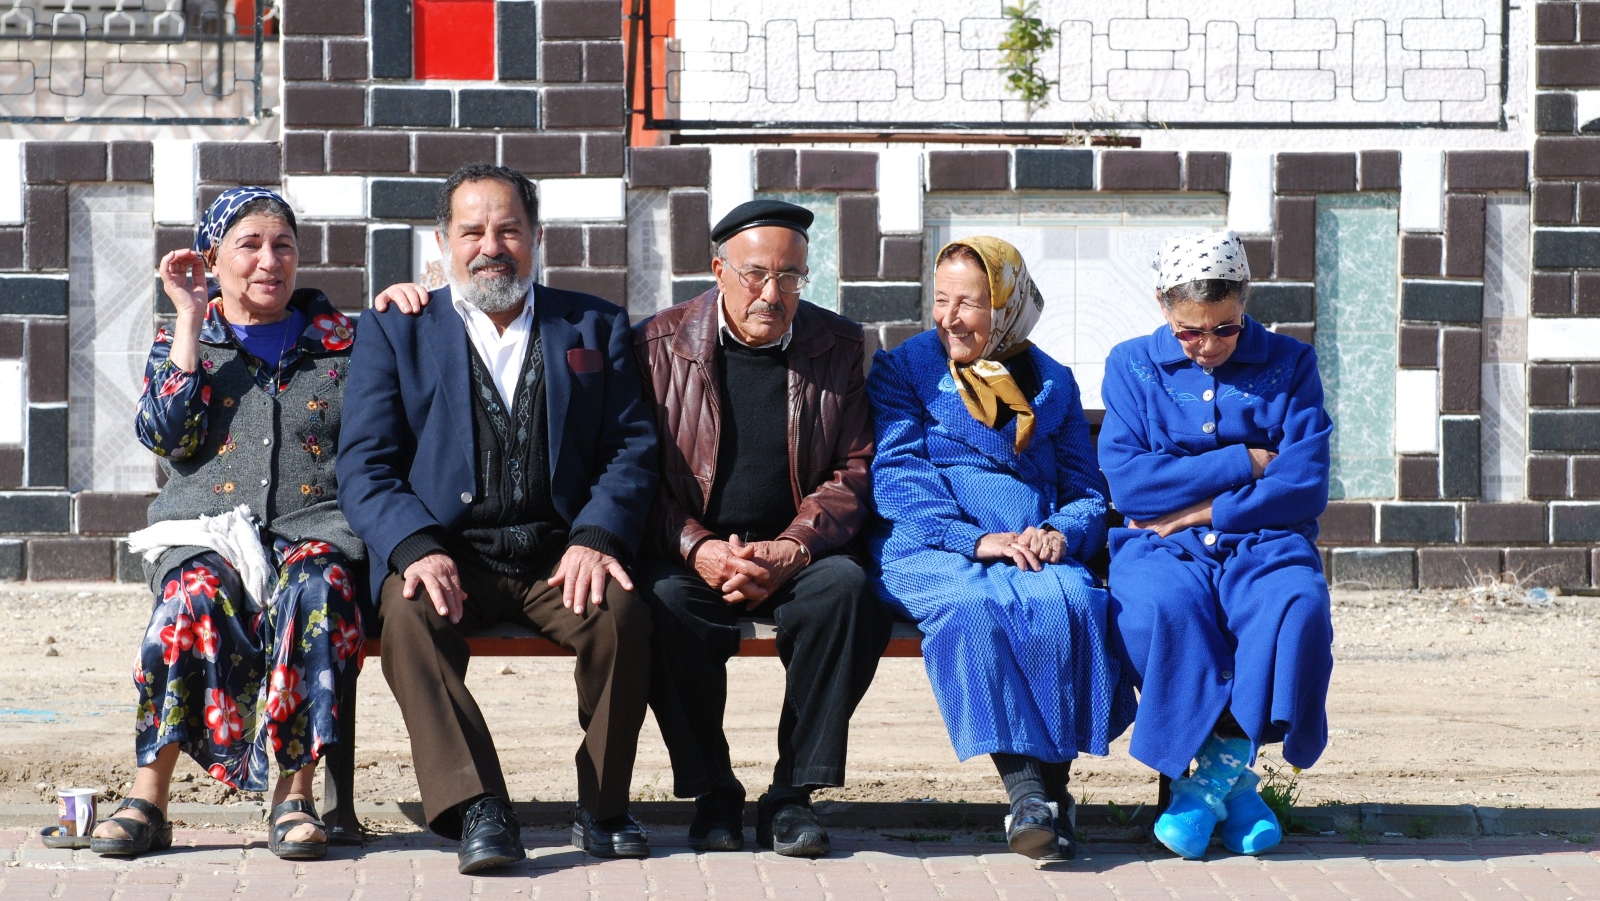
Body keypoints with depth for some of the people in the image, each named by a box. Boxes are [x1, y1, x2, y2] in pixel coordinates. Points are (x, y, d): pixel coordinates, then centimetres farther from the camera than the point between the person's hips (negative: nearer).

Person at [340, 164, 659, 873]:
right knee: (409, 615, -33)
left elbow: (631, 447, 7)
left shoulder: (595, 327, 16)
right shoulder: (393, 333, 12)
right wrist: (416, 548, -17)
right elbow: (364, 467, 3)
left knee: (622, 611, -30)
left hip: (559, 555, 1)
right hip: (448, 555, 0)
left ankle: (603, 809, -13)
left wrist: (596, 537, -13)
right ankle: (476, 811, -33)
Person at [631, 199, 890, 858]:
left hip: (799, 551, 1)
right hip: (692, 550, -1)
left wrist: (791, 550, -15)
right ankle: (711, 792, -15)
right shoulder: (660, 345, 3)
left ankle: (793, 794, -20)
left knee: (845, 589, -32)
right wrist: (699, 550, -18)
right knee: (666, 603, -34)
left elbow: (853, 474, 4)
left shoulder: (839, 349, 7)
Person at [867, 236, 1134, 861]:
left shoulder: (1050, 383, 21)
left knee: (1071, 601, -35)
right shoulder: (903, 371, 14)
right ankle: (1026, 790, -41)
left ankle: (1053, 788, -31)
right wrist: (977, 539, -16)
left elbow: (1087, 491, 15)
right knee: (972, 606, -38)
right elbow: (897, 480, -1)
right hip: (928, 551, -2)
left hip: (1035, 553, 2)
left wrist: (1062, 532, -10)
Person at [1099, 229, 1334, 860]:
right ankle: (1233, 779, -24)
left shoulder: (1288, 365, 9)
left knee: (1299, 604, -35)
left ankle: (1216, 772, -24)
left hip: (1263, 544, 0)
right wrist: (1244, 463, -6)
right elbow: (1127, 480, -5)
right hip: (1160, 548, 0)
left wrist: (1203, 510, -8)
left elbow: (1305, 486, -1)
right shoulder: (1131, 365, 10)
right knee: (1164, 606, -37)